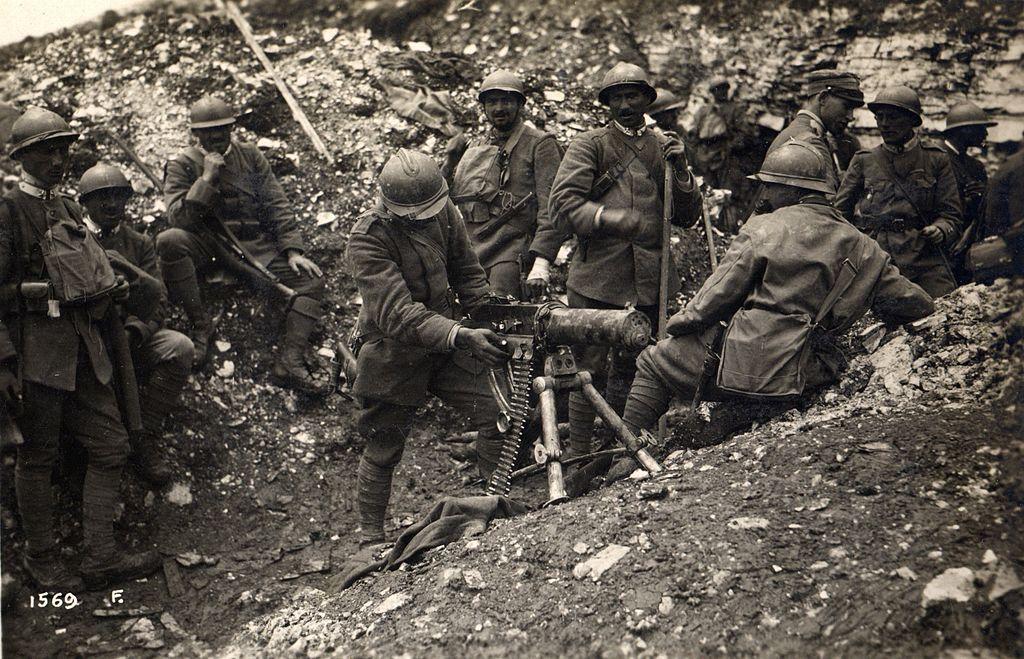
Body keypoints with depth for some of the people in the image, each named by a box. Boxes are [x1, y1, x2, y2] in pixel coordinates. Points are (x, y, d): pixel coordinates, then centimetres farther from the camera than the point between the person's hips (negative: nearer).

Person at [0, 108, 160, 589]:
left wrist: (107, 337, 21)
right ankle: (41, 559, 18)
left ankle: (100, 558, 12)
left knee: (111, 446, 5)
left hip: (83, 346, 8)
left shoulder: (69, 208, 15)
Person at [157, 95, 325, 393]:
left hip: (256, 246, 2)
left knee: (312, 278, -17)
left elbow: (277, 205, 7)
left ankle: (289, 363, -24)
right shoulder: (182, 165, 1)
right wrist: (207, 178, -18)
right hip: (207, 244, -2)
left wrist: (292, 252, -4)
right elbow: (178, 218, -13)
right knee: (169, 241, -34)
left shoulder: (250, 155, 10)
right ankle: (200, 323, -18)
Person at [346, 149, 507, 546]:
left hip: (447, 343, 5)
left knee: (498, 415, -7)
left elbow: (467, 273, 6)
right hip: (394, 356, -4)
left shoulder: (444, 212, -8)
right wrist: (462, 336, -46)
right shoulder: (367, 240, -26)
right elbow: (398, 314, -36)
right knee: (383, 451, 7)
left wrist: (491, 321, -4)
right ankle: (371, 536, 26)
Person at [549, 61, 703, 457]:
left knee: (632, 368, 14)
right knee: (591, 369, -3)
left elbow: (688, 218, 13)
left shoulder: (662, 148, 14)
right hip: (597, 278, -4)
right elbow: (562, 205, -10)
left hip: (649, 281, 5)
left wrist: (681, 171, -2)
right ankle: (579, 456, 7)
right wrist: (616, 220, -23)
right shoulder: (590, 145, 1)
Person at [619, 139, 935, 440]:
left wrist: (679, 323, 13)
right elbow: (917, 304, 13)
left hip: (745, 368, -5)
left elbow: (719, 292, -3)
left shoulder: (763, 229, -4)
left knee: (653, 362, 13)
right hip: (808, 377, 6)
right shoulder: (863, 249, 9)